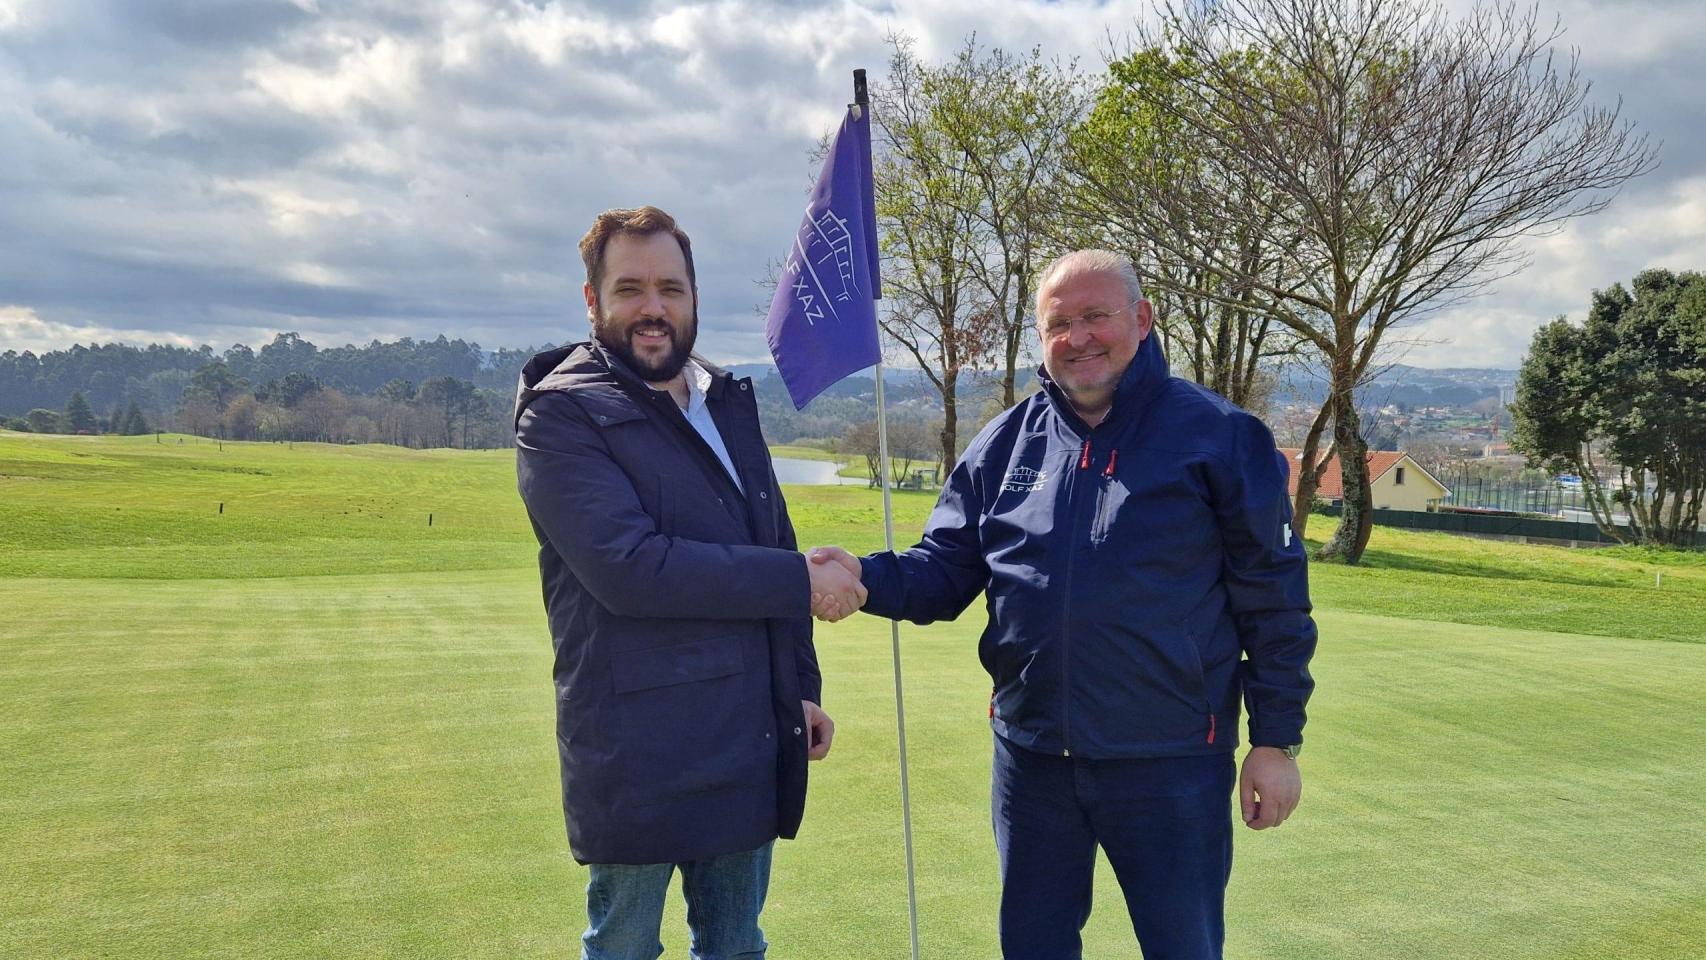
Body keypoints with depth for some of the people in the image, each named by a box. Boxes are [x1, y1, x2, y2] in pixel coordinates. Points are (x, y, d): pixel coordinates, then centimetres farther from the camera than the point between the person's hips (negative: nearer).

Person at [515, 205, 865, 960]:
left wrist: (800, 688, 13)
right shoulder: (562, 414, -11)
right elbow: (631, 567, -24)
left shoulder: (729, 404, 11)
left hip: (748, 747, 6)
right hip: (637, 756, -6)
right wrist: (801, 583, -19)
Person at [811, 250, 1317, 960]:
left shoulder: (1219, 436, -6)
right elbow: (944, 570, 6)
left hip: (1171, 767, -3)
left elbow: (1272, 598, -4)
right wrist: (866, 577, -15)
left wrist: (1277, 741, -4)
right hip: (1031, 762, 4)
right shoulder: (1003, 446, 4)